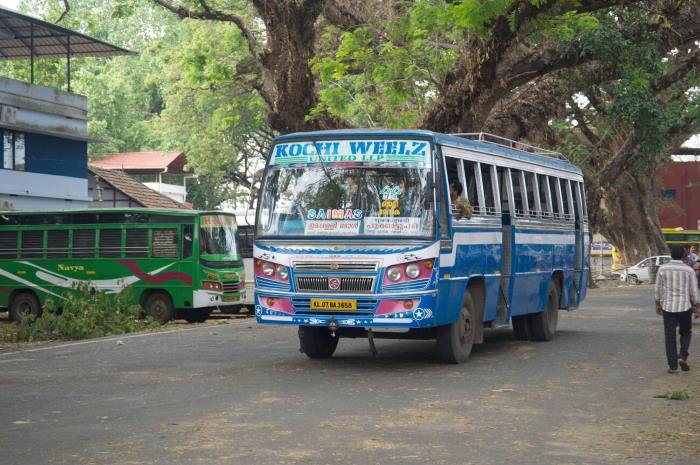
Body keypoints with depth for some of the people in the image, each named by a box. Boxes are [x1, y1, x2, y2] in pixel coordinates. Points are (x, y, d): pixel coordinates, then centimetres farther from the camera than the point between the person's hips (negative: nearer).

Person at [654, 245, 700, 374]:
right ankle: (683, 356, -1)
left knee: (670, 336, 6)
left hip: (668, 307, 1)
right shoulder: (689, 270, -7)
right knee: (685, 333, 18)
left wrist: (658, 304, 15)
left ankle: (672, 365, 4)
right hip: (685, 306, -1)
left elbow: (657, 289, 3)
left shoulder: (662, 269, -4)